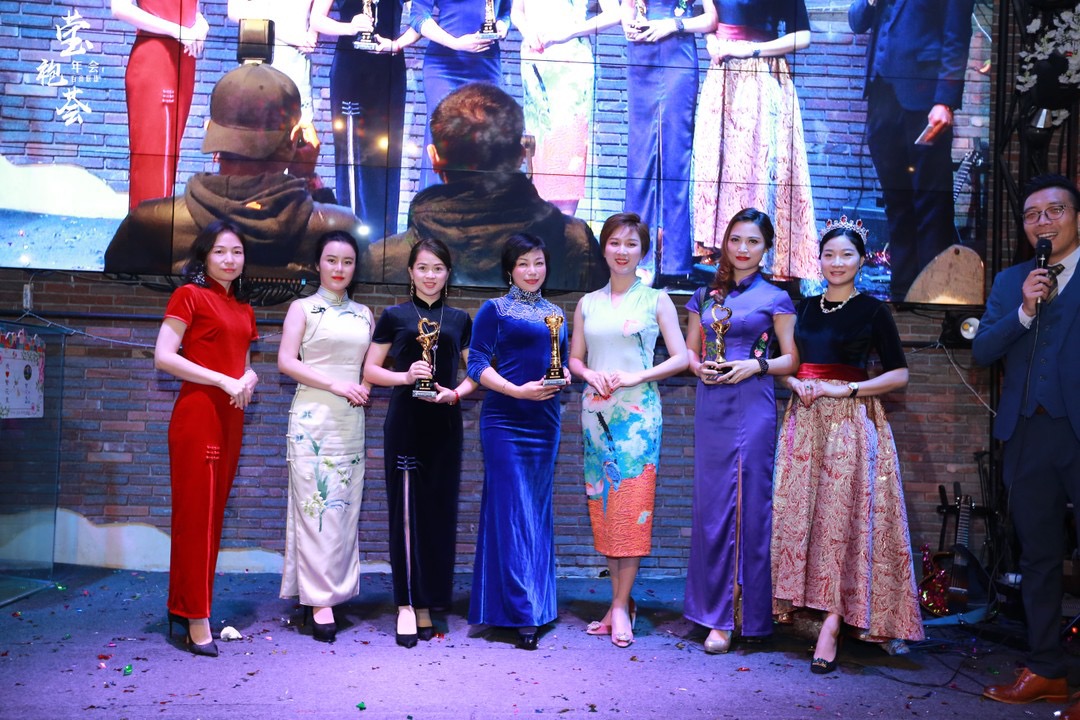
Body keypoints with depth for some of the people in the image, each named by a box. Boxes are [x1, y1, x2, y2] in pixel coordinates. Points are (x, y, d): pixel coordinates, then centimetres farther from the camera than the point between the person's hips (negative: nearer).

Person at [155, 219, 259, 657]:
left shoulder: (243, 309, 16)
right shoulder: (189, 295, -3)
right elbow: (164, 357, -11)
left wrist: (248, 379, 1)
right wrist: (223, 380, -15)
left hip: (231, 417, 7)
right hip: (198, 412, -7)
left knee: (213, 514, 11)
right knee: (196, 513, -3)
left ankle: (183, 606, 22)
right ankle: (196, 619, 4)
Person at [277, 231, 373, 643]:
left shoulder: (363, 314, 16)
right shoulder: (303, 308, 4)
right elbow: (286, 361, -5)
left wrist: (365, 386, -2)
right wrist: (335, 384, -14)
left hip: (351, 420, 4)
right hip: (312, 417, -4)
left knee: (345, 506, 5)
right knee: (317, 504, -6)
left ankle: (332, 590, 15)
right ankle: (319, 602, -2)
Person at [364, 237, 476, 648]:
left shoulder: (459, 319, 11)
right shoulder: (394, 316, 5)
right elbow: (370, 370, 5)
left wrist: (456, 393, -8)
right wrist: (405, 376, -13)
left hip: (444, 423, 2)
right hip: (405, 421, -2)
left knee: (439, 510, 5)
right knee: (406, 509, -3)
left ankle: (428, 600, 16)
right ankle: (407, 605, 2)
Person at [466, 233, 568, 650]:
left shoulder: (555, 314, 17)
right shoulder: (494, 310, 2)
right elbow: (477, 365, -4)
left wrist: (564, 376, -2)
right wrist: (518, 390, -17)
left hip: (545, 420, 5)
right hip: (504, 420, -5)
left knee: (538, 511, 9)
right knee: (511, 511, -5)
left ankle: (538, 604, 19)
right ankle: (520, 613, 0)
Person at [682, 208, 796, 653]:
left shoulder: (775, 299, 5)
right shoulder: (705, 296, 15)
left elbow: (791, 359, 3)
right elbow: (690, 351, 18)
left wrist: (757, 365, -13)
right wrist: (698, 367, -3)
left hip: (752, 406, -3)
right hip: (710, 406, 4)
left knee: (749, 504, -3)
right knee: (710, 504, 3)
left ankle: (747, 615, 8)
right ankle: (717, 614, 14)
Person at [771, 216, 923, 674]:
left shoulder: (872, 311, 2)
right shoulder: (805, 307, 13)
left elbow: (899, 374, -1)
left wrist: (848, 389, -11)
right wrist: (794, 383, -3)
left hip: (850, 421, -4)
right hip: (804, 419, 4)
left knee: (841, 515, -9)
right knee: (798, 512, 2)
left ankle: (832, 624, -8)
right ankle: (799, 602, 14)